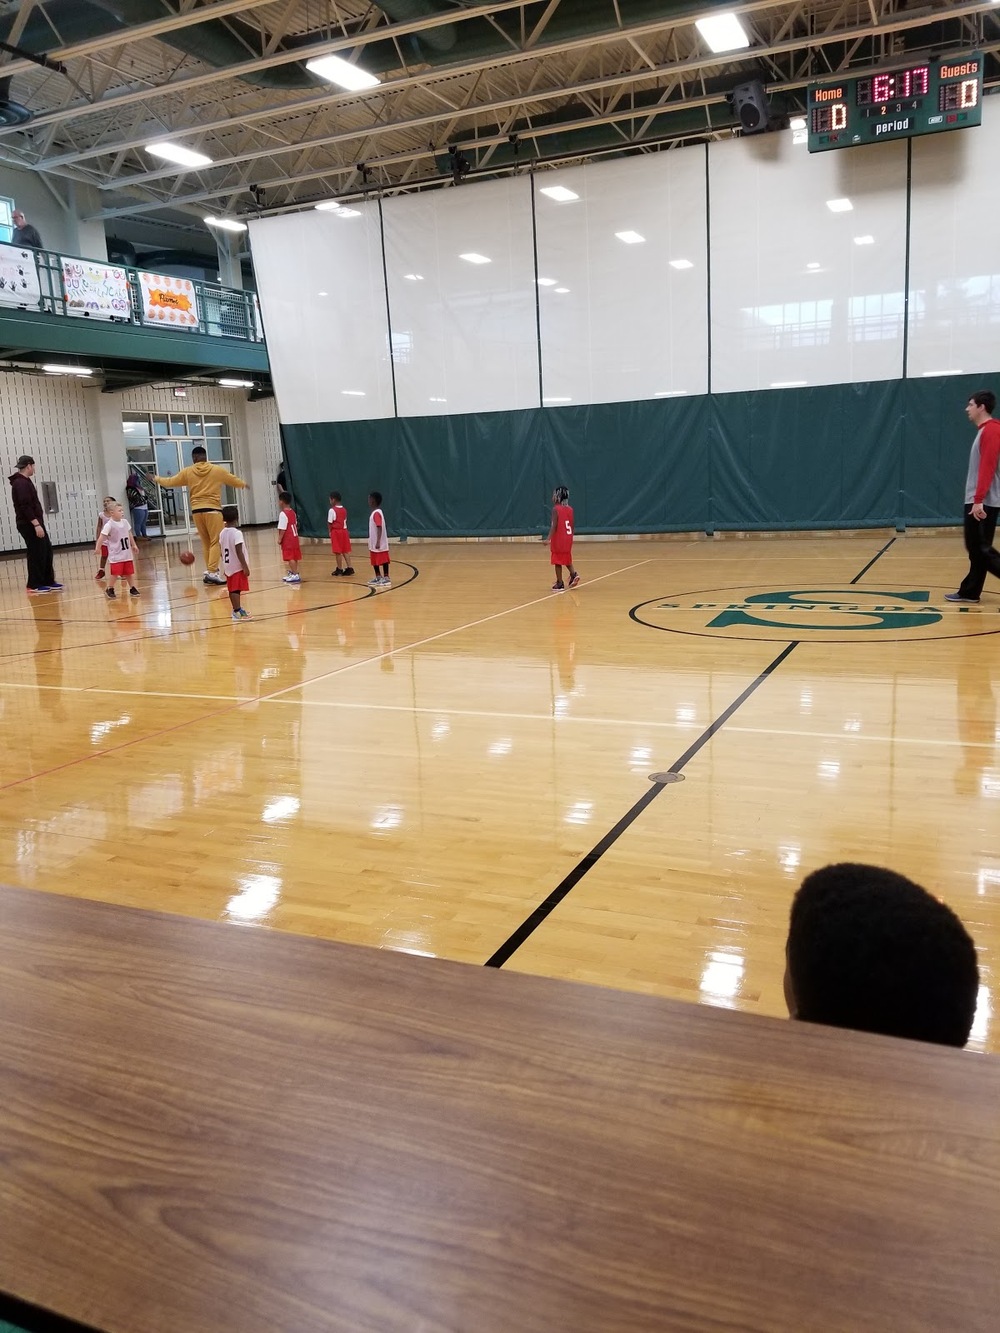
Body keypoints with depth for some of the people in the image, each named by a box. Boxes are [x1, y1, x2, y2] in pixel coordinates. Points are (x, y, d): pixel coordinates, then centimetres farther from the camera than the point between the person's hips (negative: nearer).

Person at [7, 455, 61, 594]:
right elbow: (25, 506, -22)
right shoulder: (21, 483, -15)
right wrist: (36, 524, -25)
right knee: (36, 554, -5)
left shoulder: (23, 482, 17)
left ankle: (48, 582, 18)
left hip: (33, 523, 10)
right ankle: (34, 586, 1)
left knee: (46, 551, 12)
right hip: (29, 525, -10)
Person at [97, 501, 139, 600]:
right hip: (116, 555, -6)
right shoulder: (109, 525, -15)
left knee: (129, 572, 11)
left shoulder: (125, 522, 5)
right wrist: (97, 548, -24)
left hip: (127, 553, 6)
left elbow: (129, 534, 18)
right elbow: (102, 536, -19)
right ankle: (109, 590, 11)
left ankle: (132, 589, 23)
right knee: (115, 573, -6)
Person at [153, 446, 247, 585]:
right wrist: (243, 484, 40)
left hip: (197, 510, 3)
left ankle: (210, 571, 16)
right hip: (212, 509, -3)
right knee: (215, 542, -5)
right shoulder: (217, 470, 3)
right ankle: (212, 572, -16)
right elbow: (234, 480, 18)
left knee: (206, 543, 14)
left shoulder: (187, 472, 6)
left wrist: (158, 479, 39)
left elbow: (170, 482, 18)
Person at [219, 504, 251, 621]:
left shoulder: (222, 533, 6)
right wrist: (245, 566, -16)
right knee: (236, 590, -5)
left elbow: (222, 551, 13)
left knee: (233, 589, 14)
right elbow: (239, 552, -19)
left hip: (228, 566, 7)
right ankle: (237, 612, -3)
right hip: (238, 567, -7)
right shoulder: (237, 533, -15)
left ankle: (237, 609, 26)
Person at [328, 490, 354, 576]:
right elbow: (345, 521, 11)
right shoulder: (344, 510, 9)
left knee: (338, 552, 1)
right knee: (345, 551, 10)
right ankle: (349, 567, 5)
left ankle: (340, 569, 7)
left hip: (336, 531, -7)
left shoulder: (332, 510, -13)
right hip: (344, 530, 7)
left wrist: (330, 531, 0)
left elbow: (329, 523, -12)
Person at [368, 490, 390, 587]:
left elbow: (379, 528, -24)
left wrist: (378, 542, -29)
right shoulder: (375, 513, 14)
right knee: (374, 561, 16)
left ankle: (386, 579, 0)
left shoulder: (377, 513, -17)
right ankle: (378, 578, 24)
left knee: (383, 561, -4)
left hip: (379, 544, -10)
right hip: (374, 543, 10)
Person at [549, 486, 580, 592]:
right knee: (567, 559, 23)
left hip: (558, 540, -6)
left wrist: (549, 538, -21)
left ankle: (560, 584, 5)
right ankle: (573, 574, 4)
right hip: (568, 540, 6)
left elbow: (554, 526, -19)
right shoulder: (570, 509, 6)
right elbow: (572, 526, 9)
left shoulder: (555, 509, -12)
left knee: (558, 562, 2)